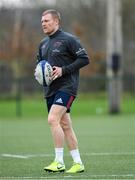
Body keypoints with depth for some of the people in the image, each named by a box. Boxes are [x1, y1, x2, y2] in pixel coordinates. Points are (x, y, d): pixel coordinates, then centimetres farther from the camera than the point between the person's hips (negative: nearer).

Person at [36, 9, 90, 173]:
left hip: (66, 87, -8)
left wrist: (63, 70, -17)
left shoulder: (68, 39, -7)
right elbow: (40, 62, 27)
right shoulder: (43, 43, 15)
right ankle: (78, 163, 15)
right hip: (50, 89, 8)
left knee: (53, 119, -21)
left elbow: (84, 59, -10)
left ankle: (59, 162, -17)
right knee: (65, 126, 9)